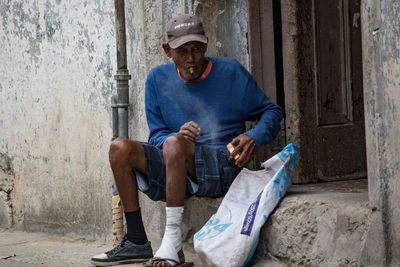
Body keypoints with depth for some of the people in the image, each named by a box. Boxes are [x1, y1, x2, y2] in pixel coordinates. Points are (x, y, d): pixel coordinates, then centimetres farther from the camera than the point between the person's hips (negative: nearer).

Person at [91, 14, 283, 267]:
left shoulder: (231, 72, 1)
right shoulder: (159, 79, 8)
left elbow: (272, 112, 9)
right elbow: (157, 135, 7)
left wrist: (254, 137, -14)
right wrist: (178, 135, -17)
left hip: (224, 166, -4)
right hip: (176, 167, 5)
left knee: (174, 144, -33)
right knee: (121, 148, -16)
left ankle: (173, 241, -37)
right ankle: (137, 241, -15)